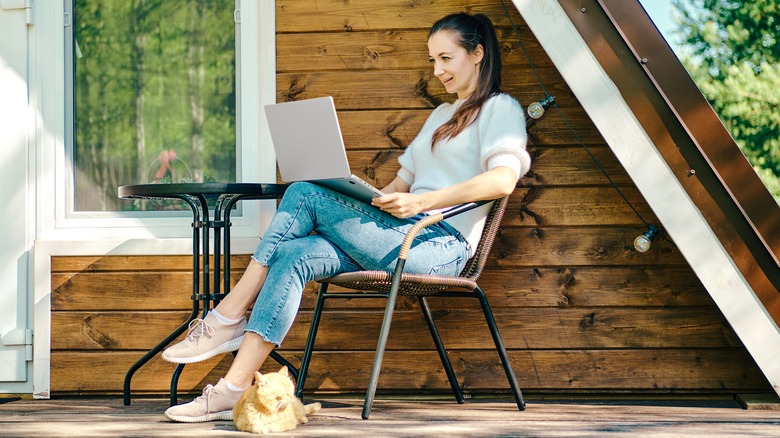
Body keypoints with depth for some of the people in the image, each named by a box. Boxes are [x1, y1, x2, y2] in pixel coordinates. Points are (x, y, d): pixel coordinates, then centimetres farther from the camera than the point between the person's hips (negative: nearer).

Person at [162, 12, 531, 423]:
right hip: (405, 238, 8)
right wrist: (365, 200, 6)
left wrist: (422, 202, -23)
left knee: (305, 194, -19)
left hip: (441, 243, -8)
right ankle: (233, 389, -27)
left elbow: (503, 179, -16)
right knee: (292, 257, -18)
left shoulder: (501, 109, 3)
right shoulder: (442, 115, 31)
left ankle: (228, 317, -18)